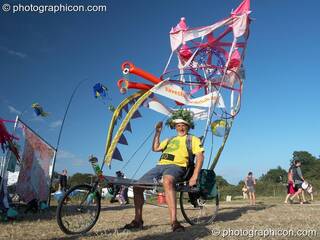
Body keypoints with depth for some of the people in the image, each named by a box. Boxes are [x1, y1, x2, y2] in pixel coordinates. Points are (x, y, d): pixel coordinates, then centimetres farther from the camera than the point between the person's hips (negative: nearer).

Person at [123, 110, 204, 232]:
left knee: (167, 181, -42)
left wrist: (194, 176, -16)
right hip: (160, 165, 7)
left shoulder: (193, 139, 12)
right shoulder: (170, 139, 32)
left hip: (176, 166, -7)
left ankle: (174, 222, -45)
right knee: (137, 187, -3)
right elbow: (155, 148, 31)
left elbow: (200, 157, -1)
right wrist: (157, 132, 27)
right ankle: (138, 221, 10)